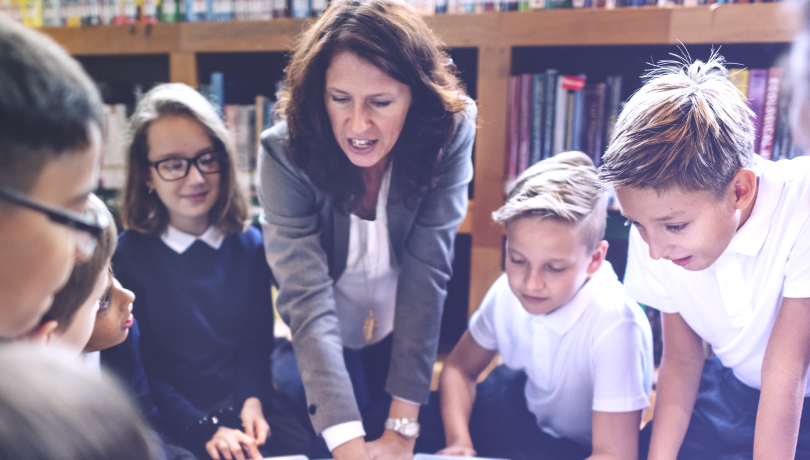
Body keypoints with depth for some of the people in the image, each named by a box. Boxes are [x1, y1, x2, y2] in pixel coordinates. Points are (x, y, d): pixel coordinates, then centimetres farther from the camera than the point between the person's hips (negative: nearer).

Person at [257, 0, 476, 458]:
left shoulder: (448, 136, -25)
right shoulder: (286, 152, -28)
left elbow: (427, 273, -27)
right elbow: (306, 295, -32)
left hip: (405, 339, 1)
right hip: (319, 348, -1)